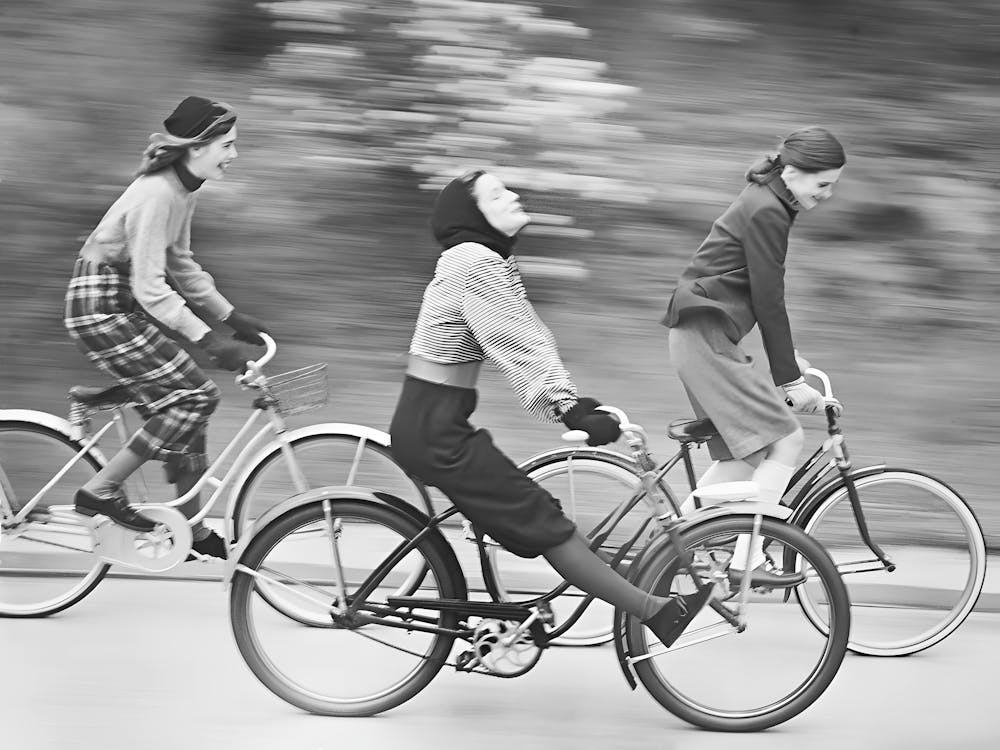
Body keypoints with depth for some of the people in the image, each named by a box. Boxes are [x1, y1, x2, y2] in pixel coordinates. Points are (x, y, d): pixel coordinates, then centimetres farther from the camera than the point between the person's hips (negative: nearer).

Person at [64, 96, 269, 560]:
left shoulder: (181, 190, 7)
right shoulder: (155, 195, -23)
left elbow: (181, 265, 19)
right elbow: (150, 288, -26)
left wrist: (232, 317, 16)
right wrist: (209, 342, -28)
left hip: (121, 308, 9)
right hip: (100, 308, -9)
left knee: (179, 402, 9)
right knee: (195, 395, -12)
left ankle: (195, 533, 17)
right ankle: (101, 490, -7)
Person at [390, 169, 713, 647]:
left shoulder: (489, 261, 16)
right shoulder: (474, 262, -16)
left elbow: (528, 338, 14)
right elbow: (515, 347, -22)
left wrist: (572, 401, 5)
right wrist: (569, 410, -25)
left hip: (431, 424, 10)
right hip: (434, 430, -10)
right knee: (541, 521, -7)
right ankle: (655, 612, -5)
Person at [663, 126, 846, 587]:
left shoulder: (767, 203, 16)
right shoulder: (766, 212, -16)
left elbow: (766, 295, 25)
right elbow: (769, 301, -16)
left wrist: (787, 355, 29)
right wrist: (790, 379, -12)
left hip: (705, 337, 10)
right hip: (707, 336, -10)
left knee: (742, 455, 12)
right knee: (784, 442, -11)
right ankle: (747, 562, -12)